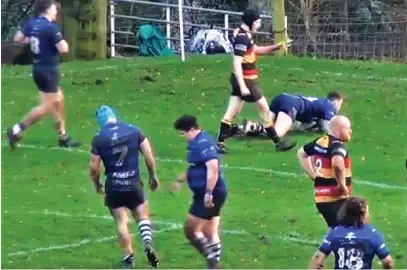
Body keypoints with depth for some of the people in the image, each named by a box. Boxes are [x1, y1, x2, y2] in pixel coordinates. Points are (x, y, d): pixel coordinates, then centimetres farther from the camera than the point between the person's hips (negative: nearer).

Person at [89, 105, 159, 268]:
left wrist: (97, 184, 15)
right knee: (142, 216, 13)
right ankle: (148, 244, -10)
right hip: (134, 183, 1)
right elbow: (149, 156, -1)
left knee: (121, 222, 7)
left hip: (114, 186, -1)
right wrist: (153, 175, 13)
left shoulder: (99, 139, -6)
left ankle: (129, 256, 6)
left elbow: (94, 168, -4)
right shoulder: (134, 131, 0)